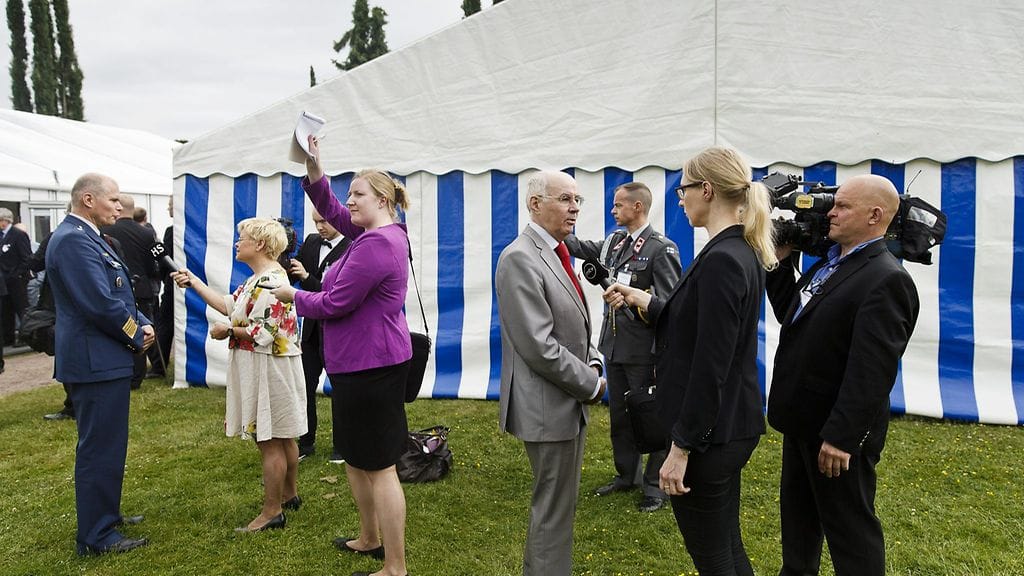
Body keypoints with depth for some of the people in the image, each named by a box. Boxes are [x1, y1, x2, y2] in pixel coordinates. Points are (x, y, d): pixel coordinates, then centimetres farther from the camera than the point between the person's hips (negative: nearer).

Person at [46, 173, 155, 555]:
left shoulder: (87, 237, 14)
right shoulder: (74, 240, -19)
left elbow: (118, 295, 16)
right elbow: (100, 303, -25)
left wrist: (144, 324, 0)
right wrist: (137, 336, -11)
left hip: (104, 357, 11)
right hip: (95, 361, -11)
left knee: (106, 444, 22)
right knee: (100, 448, -1)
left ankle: (104, 513, 37)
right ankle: (96, 536, 10)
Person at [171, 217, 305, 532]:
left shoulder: (270, 281, -20)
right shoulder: (260, 278, 14)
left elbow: (264, 332, -25)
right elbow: (230, 305, 13)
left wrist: (229, 331, -11)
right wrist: (193, 281, 15)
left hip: (269, 370, -11)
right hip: (268, 369, 11)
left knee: (269, 441, -1)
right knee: (282, 437, 20)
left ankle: (272, 512, 10)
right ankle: (289, 494, 33)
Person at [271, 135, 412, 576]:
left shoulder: (376, 244, -20)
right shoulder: (377, 234, 12)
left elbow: (334, 304, -19)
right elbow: (332, 212, 18)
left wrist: (294, 296, -1)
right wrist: (313, 170, 3)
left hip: (370, 366, -11)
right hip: (362, 362, 11)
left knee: (378, 466, -4)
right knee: (356, 456, 22)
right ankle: (370, 539, 38)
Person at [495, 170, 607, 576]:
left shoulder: (556, 252, 11)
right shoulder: (520, 258, -19)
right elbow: (539, 347, -24)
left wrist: (592, 362, 2)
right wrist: (590, 384, -14)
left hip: (570, 400, 10)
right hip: (549, 406, -10)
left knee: (558, 501, 22)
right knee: (555, 508, 4)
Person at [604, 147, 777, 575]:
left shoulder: (720, 260, -22)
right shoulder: (743, 251, 8)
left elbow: (710, 366, -23)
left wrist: (681, 447, -18)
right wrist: (645, 301, 20)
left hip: (709, 431, -10)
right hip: (731, 423, 10)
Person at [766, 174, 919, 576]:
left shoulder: (886, 279, -22)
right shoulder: (829, 263, 8)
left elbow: (871, 370, -26)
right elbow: (791, 315, 15)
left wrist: (841, 437, -27)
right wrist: (781, 261, 7)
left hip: (836, 430, -9)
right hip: (803, 420, 9)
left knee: (848, 526, 8)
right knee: (797, 513, 25)